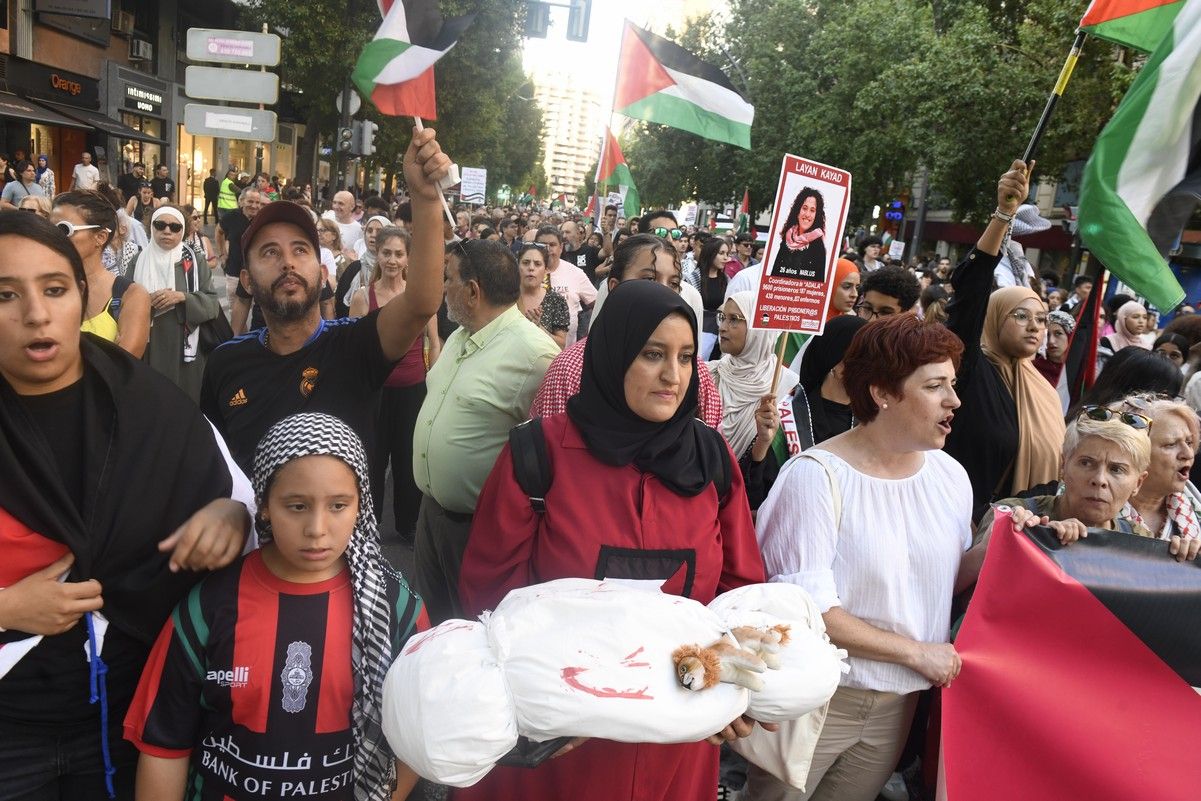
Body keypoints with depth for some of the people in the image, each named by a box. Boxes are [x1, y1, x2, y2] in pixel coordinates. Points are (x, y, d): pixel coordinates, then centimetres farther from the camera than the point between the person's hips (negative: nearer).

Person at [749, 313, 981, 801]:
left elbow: (946, 577, 10)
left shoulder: (950, 475, 0)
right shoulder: (817, 476, -20)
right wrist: (915, 651, -16)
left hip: (898, 703, 6)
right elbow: (804, 605, -22)